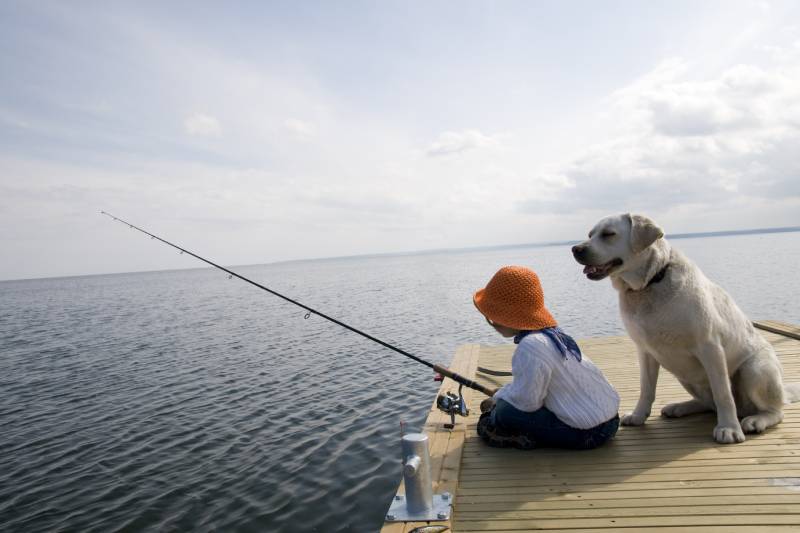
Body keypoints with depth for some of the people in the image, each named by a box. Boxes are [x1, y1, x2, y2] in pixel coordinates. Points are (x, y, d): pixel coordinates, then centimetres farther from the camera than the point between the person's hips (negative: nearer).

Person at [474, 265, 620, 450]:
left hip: (589, 434, -10)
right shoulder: (550, 331, 5)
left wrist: (497, 398, -4)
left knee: (506, 413, -16)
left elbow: (526, 401, -22)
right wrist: (502, 394, 8)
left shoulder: (531, 346, -26)